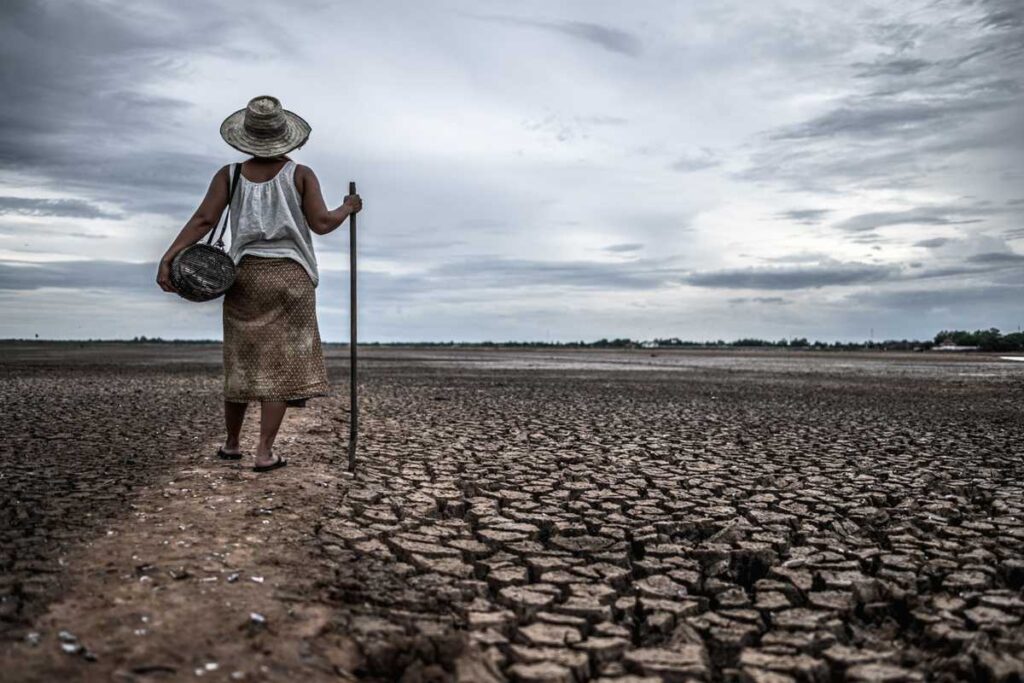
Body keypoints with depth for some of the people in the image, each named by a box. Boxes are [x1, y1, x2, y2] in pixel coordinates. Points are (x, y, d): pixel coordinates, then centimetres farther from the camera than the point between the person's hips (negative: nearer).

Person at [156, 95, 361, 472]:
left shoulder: (230, 175, 2)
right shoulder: (300, 174, -3)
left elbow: (203, 219, -9)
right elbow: (321, 223, -7)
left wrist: (167, 258, -13)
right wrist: (348, 208, 12)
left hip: (246, 275, 3)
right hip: (291, 276, -2)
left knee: (242, 360, 14)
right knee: (281, 363, 0)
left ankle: (231, 443, 26)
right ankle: (264, 452, -3)